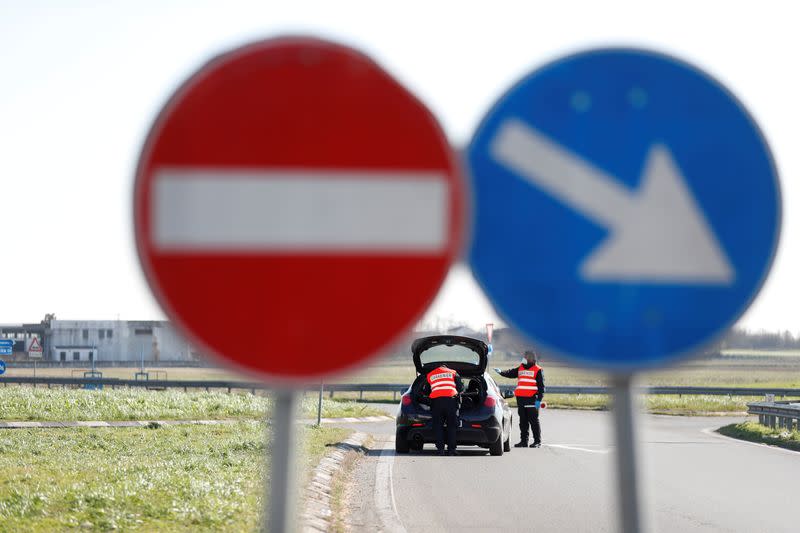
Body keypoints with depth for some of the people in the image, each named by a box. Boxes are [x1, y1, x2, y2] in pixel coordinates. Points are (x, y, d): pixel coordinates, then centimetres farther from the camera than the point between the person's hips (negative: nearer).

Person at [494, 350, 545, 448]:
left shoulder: (538, 370, -1)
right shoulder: (520, 369, 18)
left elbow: (541, 386, -4)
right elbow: (510, 373, 13)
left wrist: (539, 400, -11)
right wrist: (501, 372, -6)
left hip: (531, 399, -6)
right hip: (520, 399, 6)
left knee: (533, 420, -3)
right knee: (523, 421, 8)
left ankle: (537, 441, 3)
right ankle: (524, 441, 13)